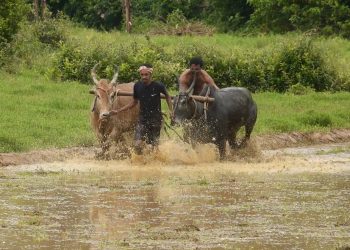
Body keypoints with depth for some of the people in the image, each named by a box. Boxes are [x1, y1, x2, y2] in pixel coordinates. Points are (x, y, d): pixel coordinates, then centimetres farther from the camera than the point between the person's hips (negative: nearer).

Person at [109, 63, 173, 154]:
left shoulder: (158, 86, -13)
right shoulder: (137, 86, -6)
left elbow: (167, 96, 8)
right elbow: (134, 102, 10)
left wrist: (170, 110, -1)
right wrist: (118, 111, 7)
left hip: (156, 119, -2)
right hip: (143, 119, 2)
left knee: (154, 146, 4)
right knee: (137, 145, -13)